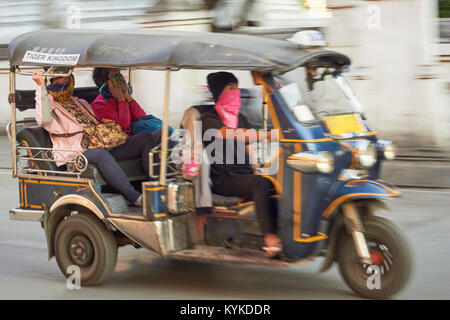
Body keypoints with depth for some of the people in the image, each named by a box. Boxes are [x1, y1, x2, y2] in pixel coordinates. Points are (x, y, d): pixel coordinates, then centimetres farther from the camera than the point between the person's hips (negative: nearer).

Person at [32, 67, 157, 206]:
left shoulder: (82, 103, 27)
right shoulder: (51, 105, 6)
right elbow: (44, 120, -19)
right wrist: (41, 86, -22)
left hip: (104, 146, 7)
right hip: (78, 152, -7)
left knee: (145, 138, -7)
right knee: (100, 154, -41)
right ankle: (135, 198, -45)